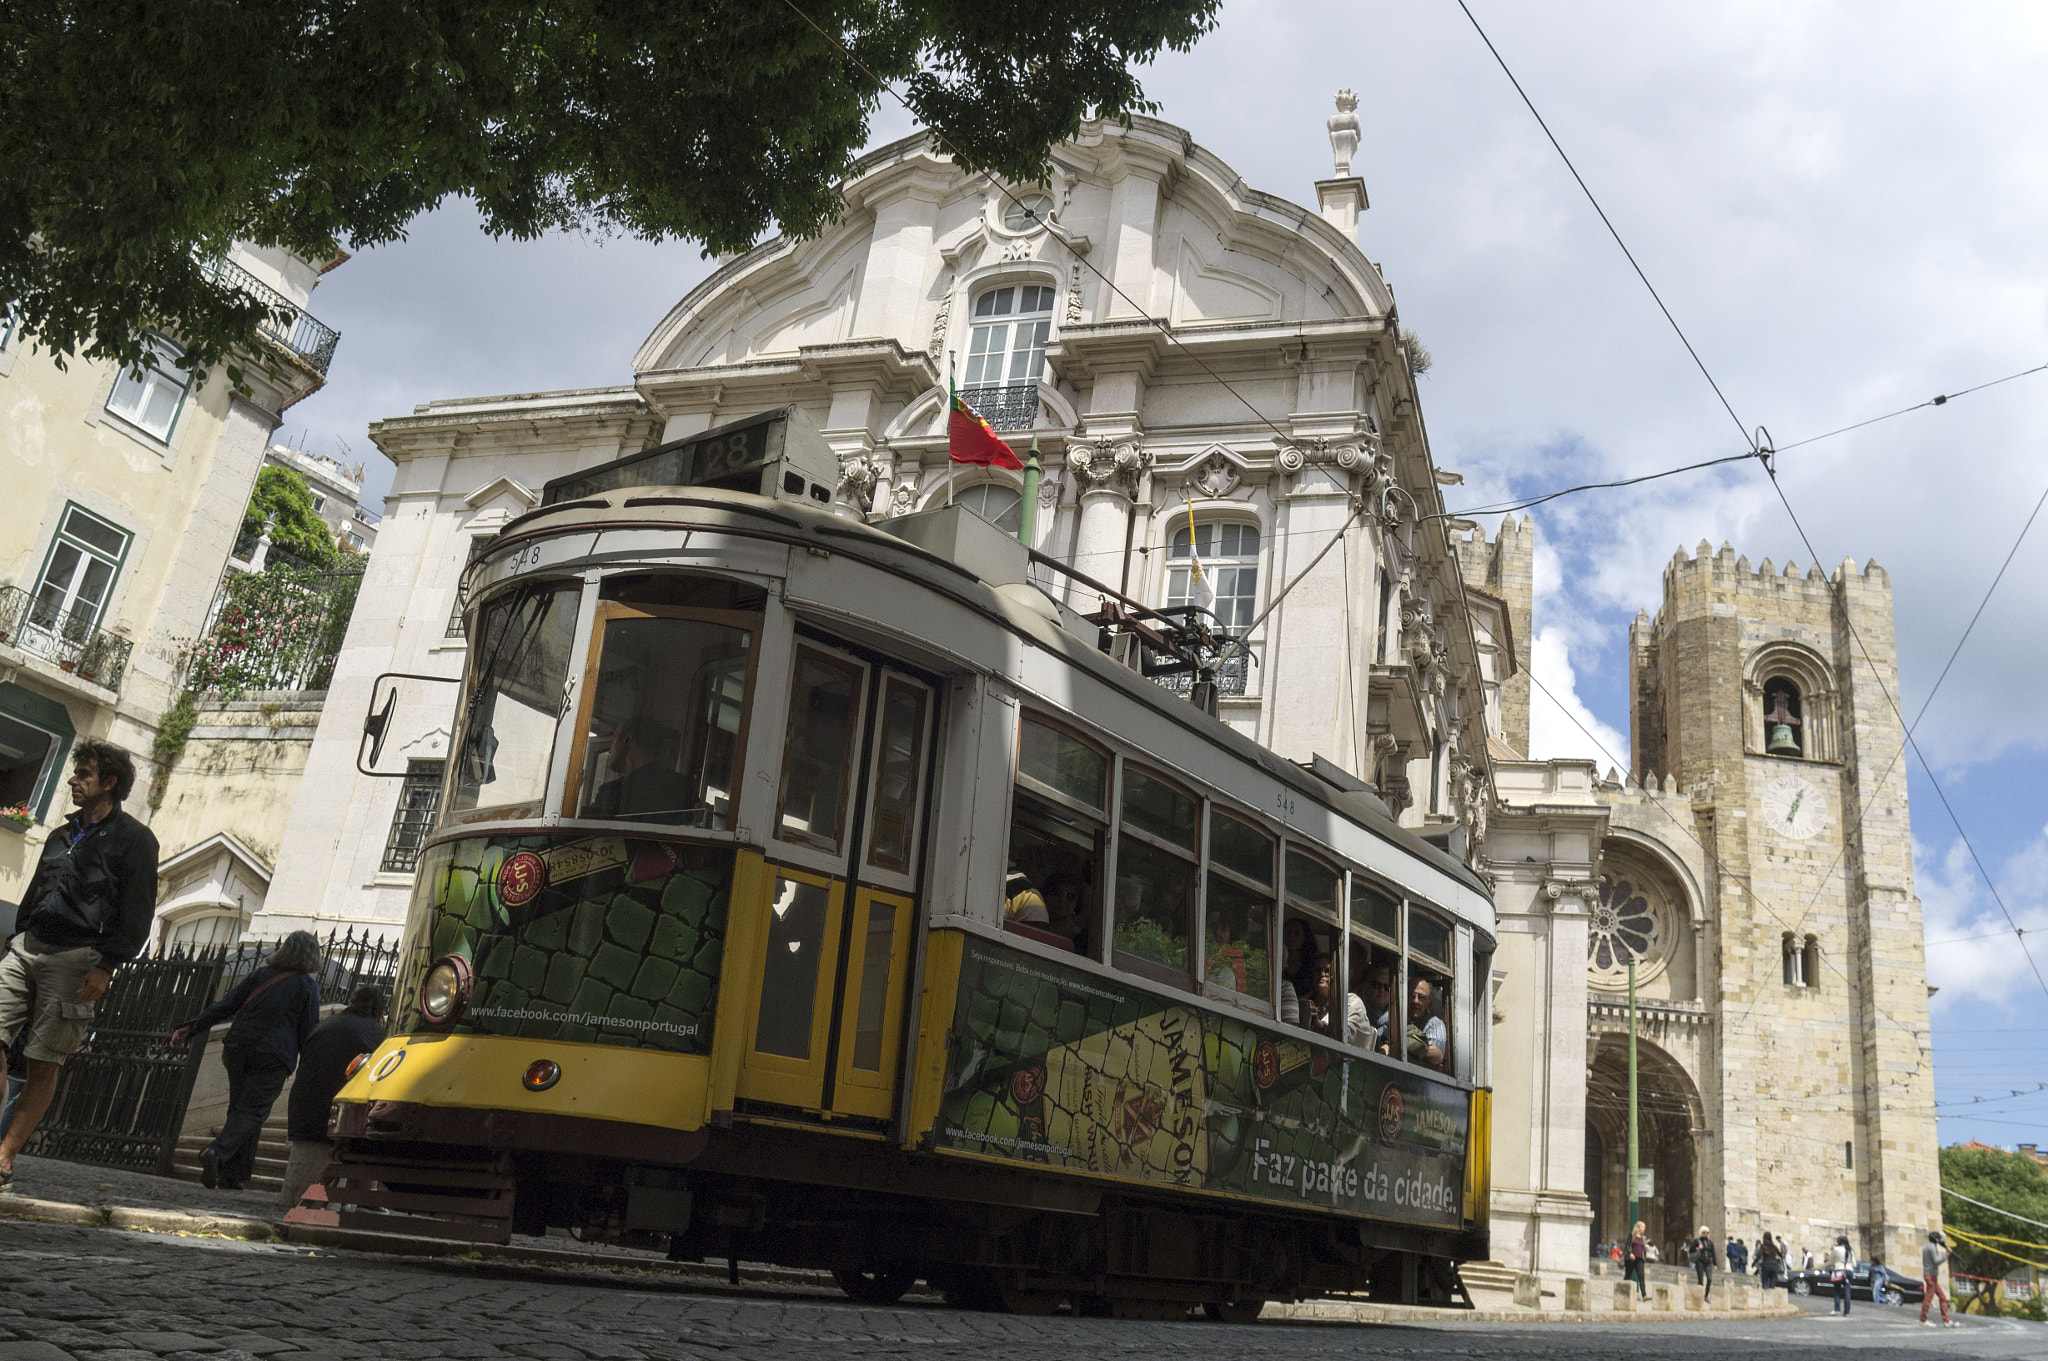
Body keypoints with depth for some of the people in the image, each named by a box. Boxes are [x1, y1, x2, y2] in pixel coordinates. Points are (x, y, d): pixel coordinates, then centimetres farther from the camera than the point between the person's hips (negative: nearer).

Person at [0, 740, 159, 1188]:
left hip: (75, 958, -6)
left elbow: (137, 914, -7)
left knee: (44, 1064, -4)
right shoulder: (61, 836, 20)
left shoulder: (134, 839, -1)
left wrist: (106, 967, -14)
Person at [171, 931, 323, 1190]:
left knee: (239, 1108, 13)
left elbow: (225, 1006, 10)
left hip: (239, 1049, 5)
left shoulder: (261, 975, 14)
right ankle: (217, 1152, -27)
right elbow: (308, 1032, 1)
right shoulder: (308, 986, 2)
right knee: (253, 1111, -2)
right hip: (273, 1057, -5)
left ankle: (232, 1176, 10)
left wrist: (191, 1028, 12)